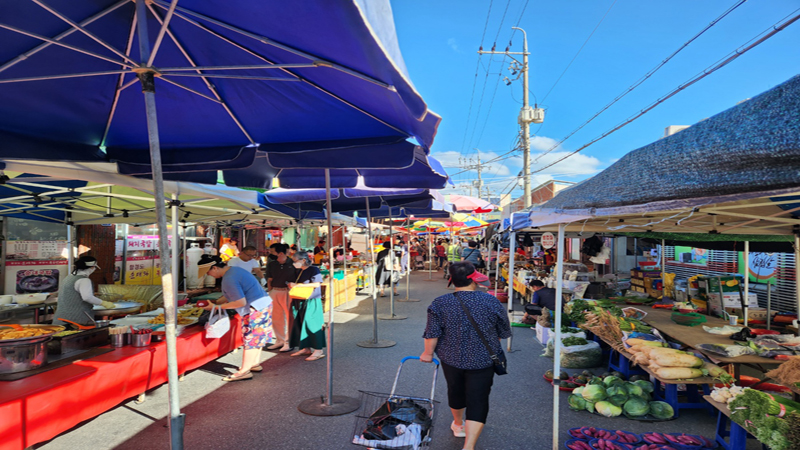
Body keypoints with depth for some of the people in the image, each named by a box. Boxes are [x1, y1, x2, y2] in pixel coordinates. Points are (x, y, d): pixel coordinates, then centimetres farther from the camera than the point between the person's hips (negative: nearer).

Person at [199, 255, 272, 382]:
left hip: (256, 309, -11)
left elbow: (241, 302, -22)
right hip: (264, 304, 11)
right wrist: (216, 302, 11)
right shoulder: (234, 270, 11)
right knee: (257, 336, 19)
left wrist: (217, 307, -13)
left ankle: (244, 371, 5)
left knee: (250, 338, -3)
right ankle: (254, 364, 31)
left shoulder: (229, 279, -21)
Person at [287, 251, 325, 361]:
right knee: (300, 325, 9)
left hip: (311, 302, -8)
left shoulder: (314, 270, -9)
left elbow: (316, 284, -20)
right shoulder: (300, 271, 15)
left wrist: (297, 285, -20)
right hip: (300, 302, 8)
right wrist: (292, 285, 4)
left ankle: (318, 350, 0)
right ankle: (306, 348, 20)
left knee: (312, 324, -7)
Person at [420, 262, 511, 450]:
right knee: (478, 401, 5)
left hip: (451, 359, 2)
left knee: (456, 392, 24)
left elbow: (432, 334, -13)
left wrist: (428, 353, 3)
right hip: (482, 361, -2)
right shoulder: (491, 302, -11)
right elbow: (503, 332, 1)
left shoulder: (439, 304, -14)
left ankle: (458, 424, 48)